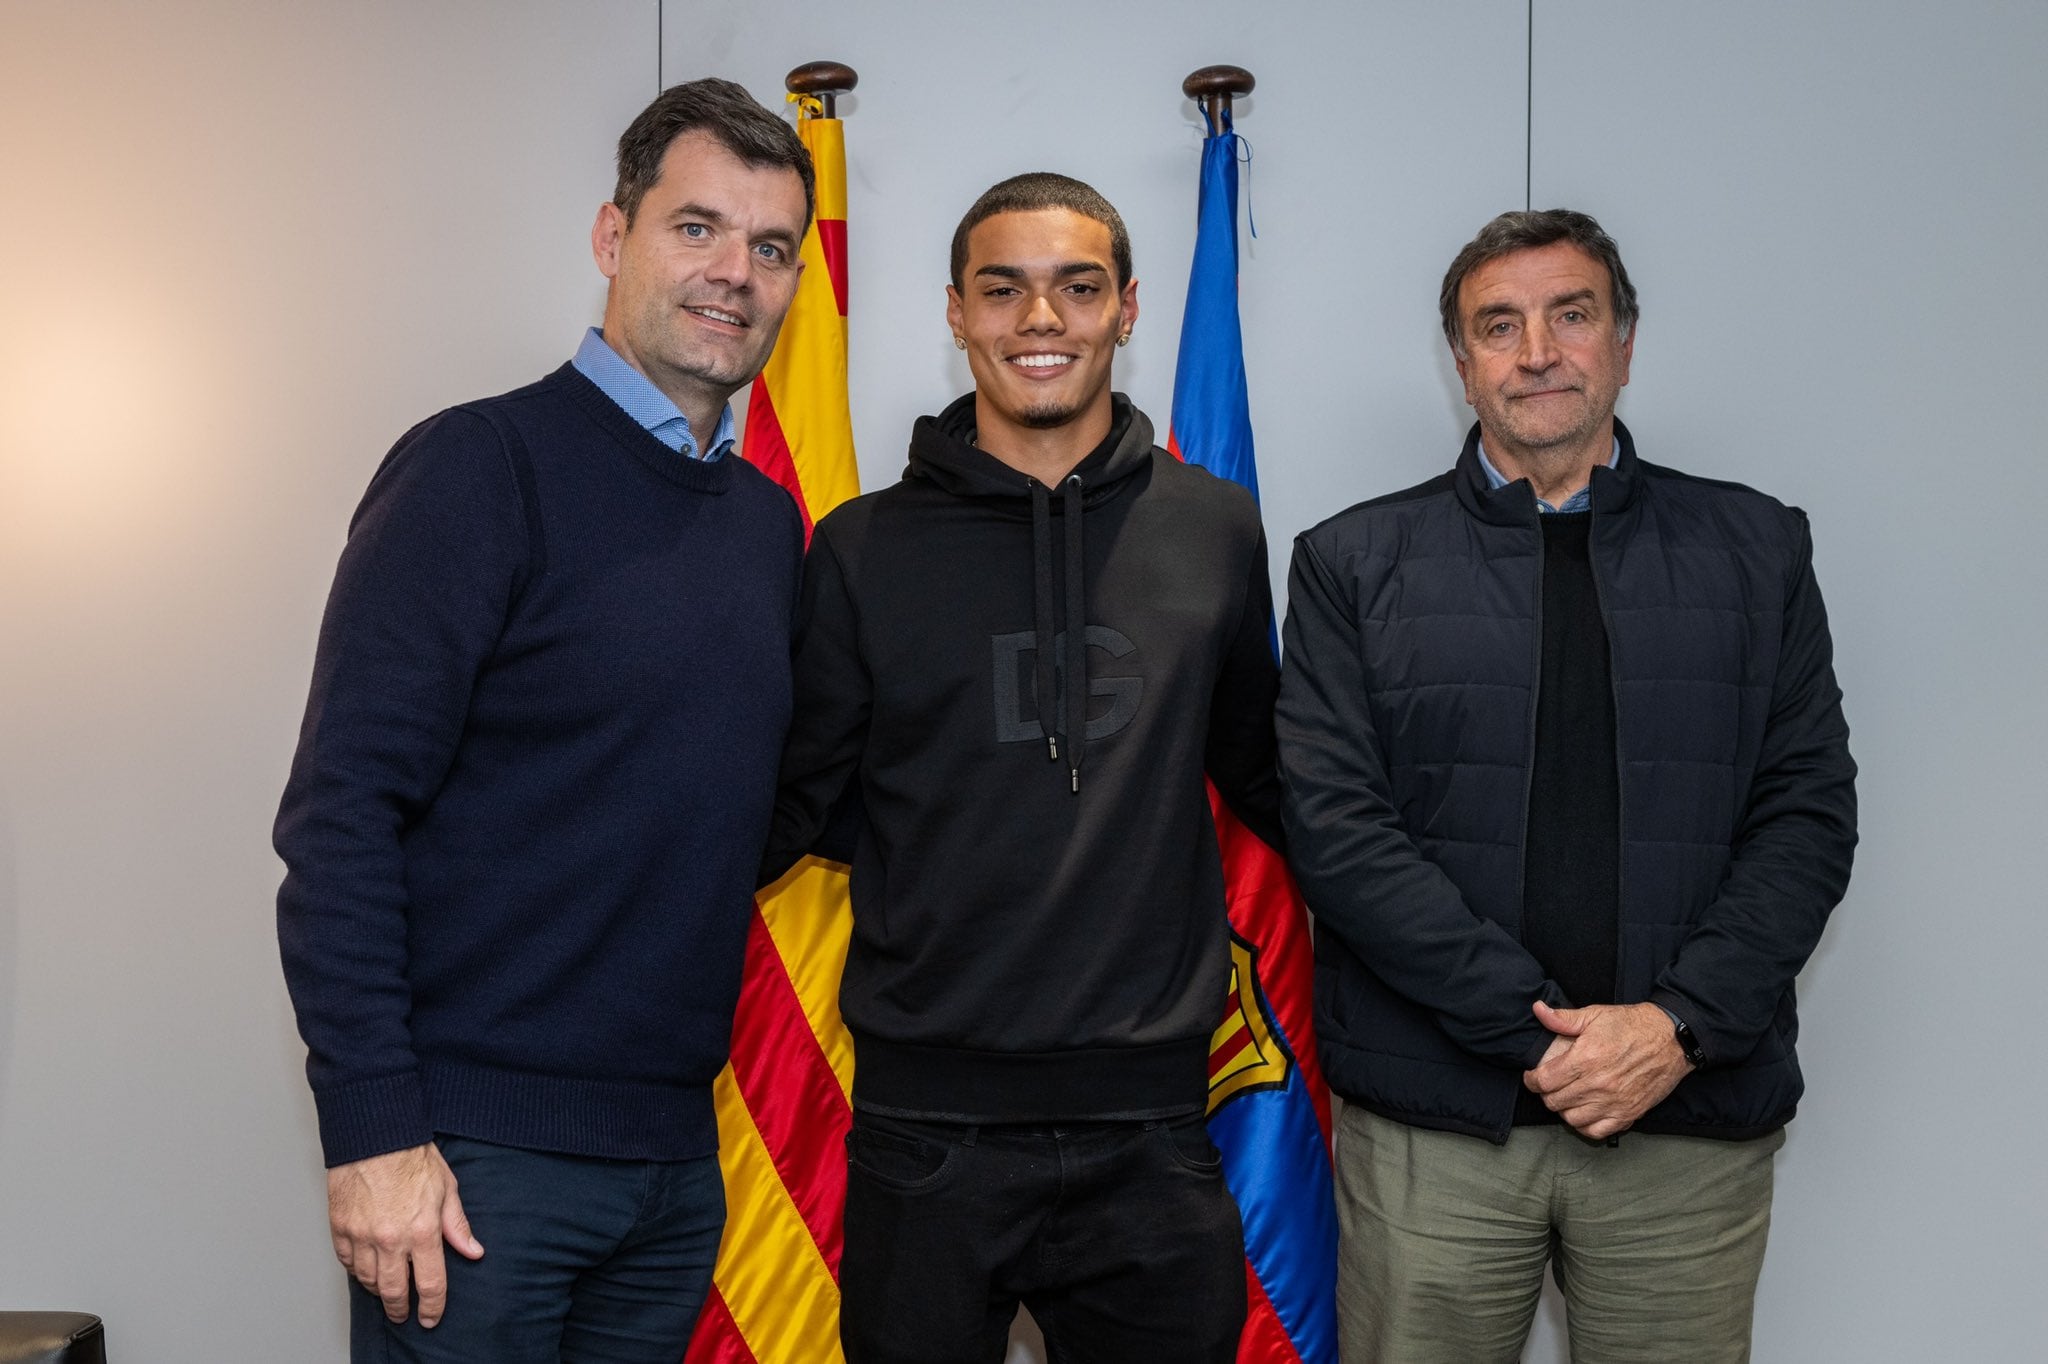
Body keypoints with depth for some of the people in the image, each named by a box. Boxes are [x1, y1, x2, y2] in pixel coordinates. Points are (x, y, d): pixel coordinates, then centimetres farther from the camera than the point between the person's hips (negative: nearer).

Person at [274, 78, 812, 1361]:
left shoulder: (769, 520, 10)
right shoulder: (487, 464, -10)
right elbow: (343, 810, -15)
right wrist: (374, 1130, -18)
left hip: (677, 1150, 6)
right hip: (476, 1151, -6)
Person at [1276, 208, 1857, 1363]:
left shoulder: (1756, 550, 8)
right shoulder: (1356, 563, 3)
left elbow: (1809, 811, 3)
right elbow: (1334, 824, -6)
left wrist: (1682, 1026, -10)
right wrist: (1542, 1029, -12)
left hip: (1693, 1119, 1)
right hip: (1432, 1123, -1)